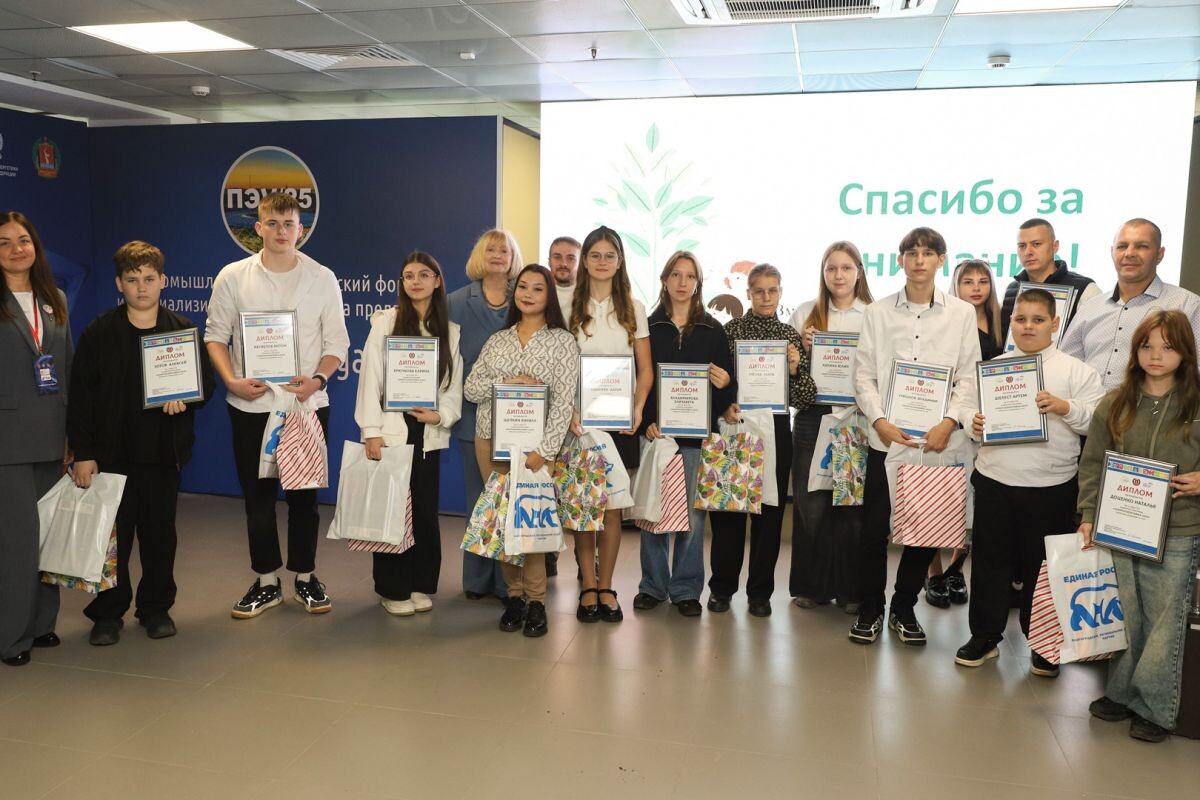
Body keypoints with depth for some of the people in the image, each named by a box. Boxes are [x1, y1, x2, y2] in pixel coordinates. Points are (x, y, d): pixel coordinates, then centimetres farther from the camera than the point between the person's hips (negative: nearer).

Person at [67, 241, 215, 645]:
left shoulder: (183, 330, 4)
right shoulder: (98, 333, 0)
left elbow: (206, 382, 8)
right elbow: (80, 396, -2)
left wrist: (184, 398, -15)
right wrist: (82, 453, -7)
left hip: (164, 451, 1)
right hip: (112, 452, -1)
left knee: (160, 533, 10)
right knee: (113, 534, 5)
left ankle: (156, 608, 23)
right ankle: (107, 614, 19)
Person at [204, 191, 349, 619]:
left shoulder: (322, 278, 1)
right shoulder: (233, 277, 2)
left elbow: (337, 341, 2)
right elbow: (216, 336, 5)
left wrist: (318, 379, -15)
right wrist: (232, 380, -11)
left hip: (307, 403, 0)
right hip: (251, 405, 1)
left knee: (304, 494, 8)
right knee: (257, 495, 8)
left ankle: (305, 576, 23)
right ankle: (266, 582, 21)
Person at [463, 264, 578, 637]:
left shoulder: (563, 341, 2)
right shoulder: (497, 340, 13)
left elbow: (564, 401, -6)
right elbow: (470, 388, 8)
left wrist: (544, 449, -14)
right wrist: (507, 382, -10)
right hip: (491, 440, 3)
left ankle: (536, 601, 3)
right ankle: (515, 593, 14)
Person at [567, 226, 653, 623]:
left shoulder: (633, 308, 8)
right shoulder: (570, 306, 4)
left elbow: (646, 369, 7)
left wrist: (638, 409, -9)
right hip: (580, 420, -1)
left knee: (612, 506, 3)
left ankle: (606, 587, 13)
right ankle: (588, 586, 12)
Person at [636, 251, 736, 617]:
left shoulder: (713, 330, 8)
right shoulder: (648, 327, 5)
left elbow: (727, 384, 8)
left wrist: (724, 383, -15)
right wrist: (646, 422, -10)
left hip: (696, 434, 0)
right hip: (655, 431, 0)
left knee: (692, 513, 3)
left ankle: (686, 588, 15)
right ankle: (653, 584, 18)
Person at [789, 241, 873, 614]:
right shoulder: (805, 313, 8)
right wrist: (803, 348, -8)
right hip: (813, 414, 1)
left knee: (852, 503, 2)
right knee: (810, 502, 3)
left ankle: (850, 588, 15)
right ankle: (811, 584, 16)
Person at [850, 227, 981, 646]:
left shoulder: (962, 313, 5)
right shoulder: (878, 312, 5)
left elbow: (968, 377, 2)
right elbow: (864, 375, 2)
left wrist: (949, 423, -12)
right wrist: (881, 421, -11)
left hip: (935, 439, 1)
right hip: (885, 437, 0)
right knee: (874, 528, 2)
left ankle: (904, 609, 25)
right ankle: (870, 609, 18)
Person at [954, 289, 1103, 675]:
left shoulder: (1076, 371, -1)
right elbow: (972, 406, 11)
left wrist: (1064, 407, -21)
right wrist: (974, 425, -9)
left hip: (1051, 487, -2)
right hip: (994, 480, 2)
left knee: (1041, 564, 10)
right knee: (989, 560, 10)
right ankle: (985, 635, 24)